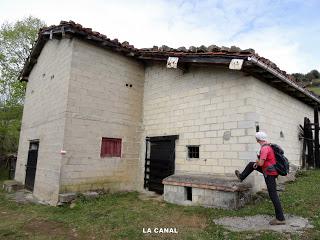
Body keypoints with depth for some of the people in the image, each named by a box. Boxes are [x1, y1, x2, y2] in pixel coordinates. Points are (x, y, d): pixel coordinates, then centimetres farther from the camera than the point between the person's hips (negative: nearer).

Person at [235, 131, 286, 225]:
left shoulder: (264, 148, -25)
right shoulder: (267, 146, 6)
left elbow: (261, 163, -27)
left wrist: (257, 161, -5)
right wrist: (257, 162, 12)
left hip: (270, 174, -10)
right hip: (269, 170, 10)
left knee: (273, 195, -4)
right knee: (251, 164, 21)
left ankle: (280, 218, 3)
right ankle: (241, 176, 43)